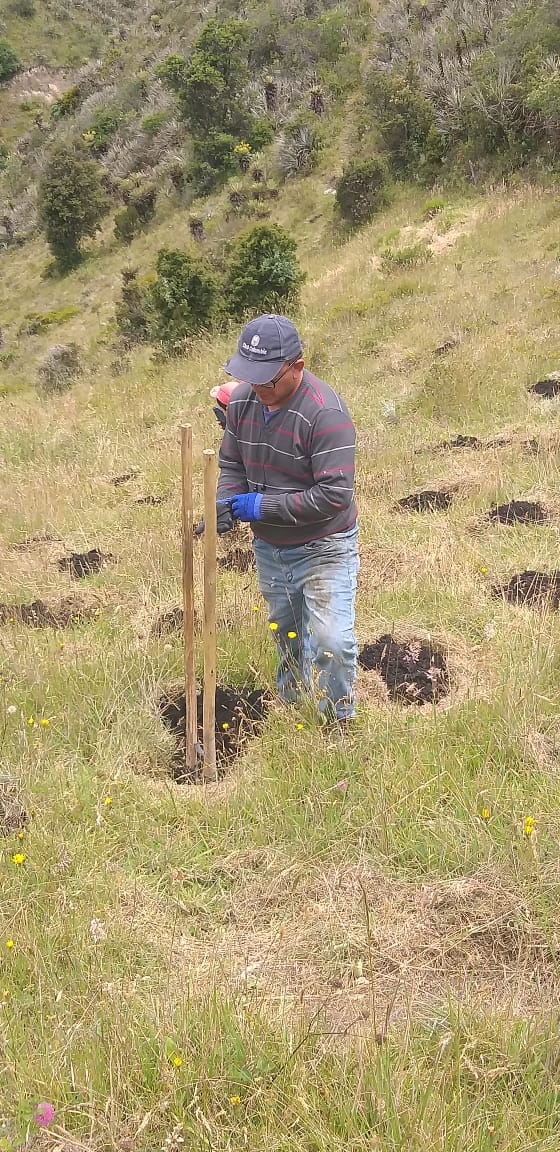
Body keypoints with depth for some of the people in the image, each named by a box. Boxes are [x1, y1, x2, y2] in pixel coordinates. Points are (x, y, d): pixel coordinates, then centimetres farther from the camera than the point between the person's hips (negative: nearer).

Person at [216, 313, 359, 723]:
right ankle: (290, 705, 46)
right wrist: (227, 504, -15)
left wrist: (263, 506, -27)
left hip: (324, 547, -6)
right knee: (286, 634, 24)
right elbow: (231, 464, 7)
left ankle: (339, 722, 14)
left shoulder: (326, 413, -28)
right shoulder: (243, 400, -6)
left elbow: (334, 494, -31)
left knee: (332, 642, -10)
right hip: (269, 547, 6)